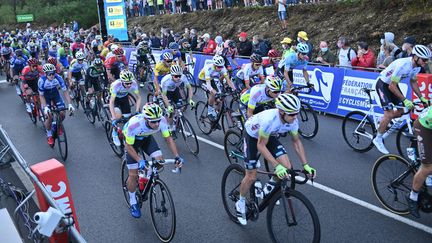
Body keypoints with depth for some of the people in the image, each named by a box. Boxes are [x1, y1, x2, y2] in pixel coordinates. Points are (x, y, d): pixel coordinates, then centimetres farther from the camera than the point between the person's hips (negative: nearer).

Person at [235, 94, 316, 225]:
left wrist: (306, 165, -13)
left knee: (287, 167, -12)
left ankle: (268, 190, 16)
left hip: (270, 136, 5)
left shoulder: (293, 120, -23)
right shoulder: (269, 119, -41)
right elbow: (261, 146, -33)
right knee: (251, 177, -6)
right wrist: (277, 166, -42)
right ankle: (240, 204, 21)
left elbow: (296, 141, -7)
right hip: (252, 136, -5)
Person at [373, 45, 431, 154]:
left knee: (400, 111, 4)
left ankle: (382, 123, 28)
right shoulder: (403, 65, -33)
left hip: (392, 84, 8)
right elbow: (392, 86, -31)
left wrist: (421, 97, 0)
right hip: (383, 84, -8)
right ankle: (378, 139, 0)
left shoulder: (417, 65, -8)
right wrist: (405, 100, -31)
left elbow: (413, 82, 8)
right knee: (389, 113, -14)